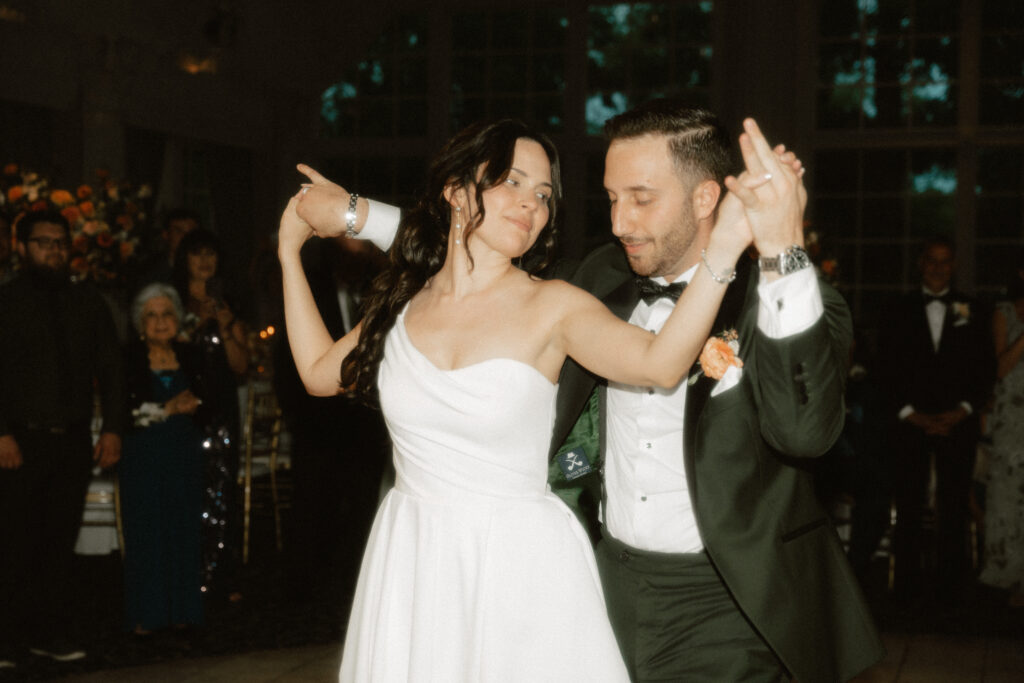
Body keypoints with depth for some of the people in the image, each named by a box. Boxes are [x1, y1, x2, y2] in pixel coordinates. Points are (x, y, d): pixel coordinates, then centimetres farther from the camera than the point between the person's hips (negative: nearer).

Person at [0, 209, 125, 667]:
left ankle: (49, 630, 13)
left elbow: (109, 369, 13)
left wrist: (112, 428, 3)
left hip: (74, 441, 3)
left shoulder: (89, 303, 14)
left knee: (60, 539, 5)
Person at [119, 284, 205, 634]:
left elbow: (208, 403, 7)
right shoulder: (128, 358, -2)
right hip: (142, 457, -3)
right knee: (144, 533, -2)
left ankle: (181, 610, 12)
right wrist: (168, 410, -12)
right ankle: (144, 615, 5)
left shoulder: (191, 356, 9)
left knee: (184, 532, 3)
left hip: (184, 457, 3)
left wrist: (191, 405, -13)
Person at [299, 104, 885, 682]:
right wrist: (357, 214, 22)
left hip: (721, 606, -5)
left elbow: (806, 429, -30)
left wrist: (785, 255, -38)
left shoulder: (784, 299, -13)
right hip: (617, 586, 5)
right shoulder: (606, 277, 4)